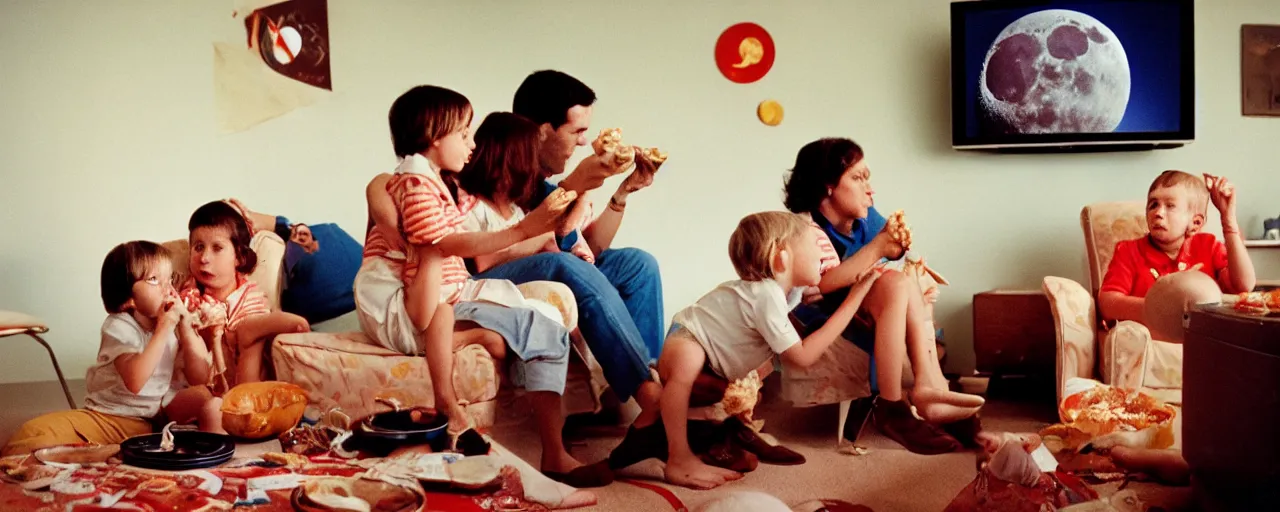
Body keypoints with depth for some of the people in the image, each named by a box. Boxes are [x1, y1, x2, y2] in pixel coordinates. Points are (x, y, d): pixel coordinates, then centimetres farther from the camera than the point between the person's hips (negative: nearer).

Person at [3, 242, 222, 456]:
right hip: (109, 416, -4)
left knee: (211, 401, -19)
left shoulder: (174, 324, -2)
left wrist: (186, 326, -15)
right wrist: (163, 329, -32)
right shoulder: (119, 326, -17)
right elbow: (134, 382, -33)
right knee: (34, 433, -28)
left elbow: (200, 377, -8)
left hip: (159, 415, 4)